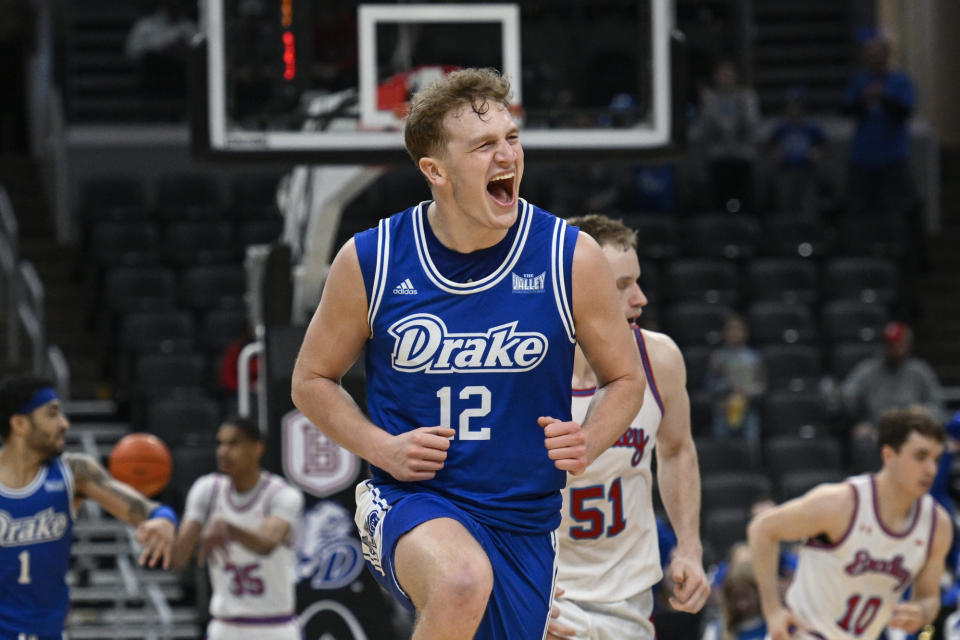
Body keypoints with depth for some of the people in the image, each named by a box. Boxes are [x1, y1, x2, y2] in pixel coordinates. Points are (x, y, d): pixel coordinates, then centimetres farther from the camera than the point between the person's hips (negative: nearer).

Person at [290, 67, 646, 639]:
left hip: (525, 522, 3)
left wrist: (589, 442, -13)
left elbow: (625, 379, 8)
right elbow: (312, 381, 8)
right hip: (412, 501, -3)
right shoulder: (370, 262, -6)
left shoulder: (572, 258, -4)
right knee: (464, 583, -37)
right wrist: (381, 447, -9)